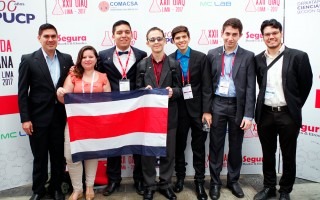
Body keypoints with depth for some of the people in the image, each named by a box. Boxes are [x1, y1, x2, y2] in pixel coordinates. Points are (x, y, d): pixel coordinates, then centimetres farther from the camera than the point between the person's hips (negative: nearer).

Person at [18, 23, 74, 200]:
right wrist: (25, 119, -9)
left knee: (59, 156, 12)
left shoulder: (67, 59, 4)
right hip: (38, 117, -2)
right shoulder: (28, 60, -3)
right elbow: (22, 92, -4)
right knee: (39, 156, 11)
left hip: (60, 117, 2)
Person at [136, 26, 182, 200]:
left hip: (169, 114, 0)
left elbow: (179, 89, 2)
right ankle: (150, 185, 23)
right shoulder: (142, 65, 4)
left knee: (168, 151, 9)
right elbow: (137, 90, 4)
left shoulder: (174, 64, 3)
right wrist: (145, 90, -18)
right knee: (148, 151, 7)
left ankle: (165, 184, 26)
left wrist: (172, 91, -20)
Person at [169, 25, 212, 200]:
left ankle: (199, 182, 20)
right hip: (178, 110, 1)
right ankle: (180, 177, 31)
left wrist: (207, 110, -10)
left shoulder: (201, 57, -1)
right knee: (178, 146, 13)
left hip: (197, 109, -1)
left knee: (199, 147, 7)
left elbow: (206, 86, -5)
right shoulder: (169, 60, 1)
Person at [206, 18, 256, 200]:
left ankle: (233, 180, 29)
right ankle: (215, 182, 22)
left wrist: (249, 114, -10)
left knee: (236, 146, 11)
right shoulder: (212, 54, 3)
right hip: (217, 105, 1)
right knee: (216, 145, 7)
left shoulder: (248, 56, -1)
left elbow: (250, 87, -5)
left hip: (238, 106, 0)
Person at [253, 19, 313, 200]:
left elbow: (306, 85, 1)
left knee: (288, 156, 9)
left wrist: (295, 107, 6)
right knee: (268, 154, 15)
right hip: (265, 114, 3)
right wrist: (264, 103, 10)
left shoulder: (298, 56, -6)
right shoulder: (258, 59, 4)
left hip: (288, 115, -3)